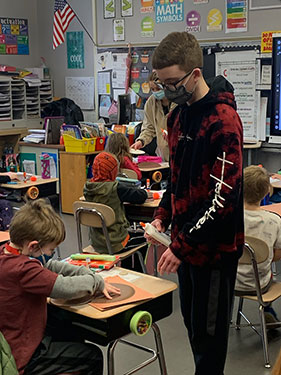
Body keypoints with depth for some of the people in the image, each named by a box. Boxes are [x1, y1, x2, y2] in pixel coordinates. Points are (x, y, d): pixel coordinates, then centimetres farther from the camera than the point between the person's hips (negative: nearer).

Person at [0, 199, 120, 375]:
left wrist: (90, 274, -1)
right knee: (93, 356, 5)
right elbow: (67, 288, -34)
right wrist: (97, 281, -13)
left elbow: (50, 266, 7)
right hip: (23, 360, -9)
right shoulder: (23, 269, -32)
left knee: (72, 333, 28)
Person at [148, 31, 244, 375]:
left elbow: (223, 196, -24)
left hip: (214, 246, -8)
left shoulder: (223, 121, -21)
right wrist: (163, 215, 4)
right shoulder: (178, 114, 6)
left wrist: (182, 246, -22)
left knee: (208, 332, 6)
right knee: (192, 321, 20)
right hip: (187, 240, 8)